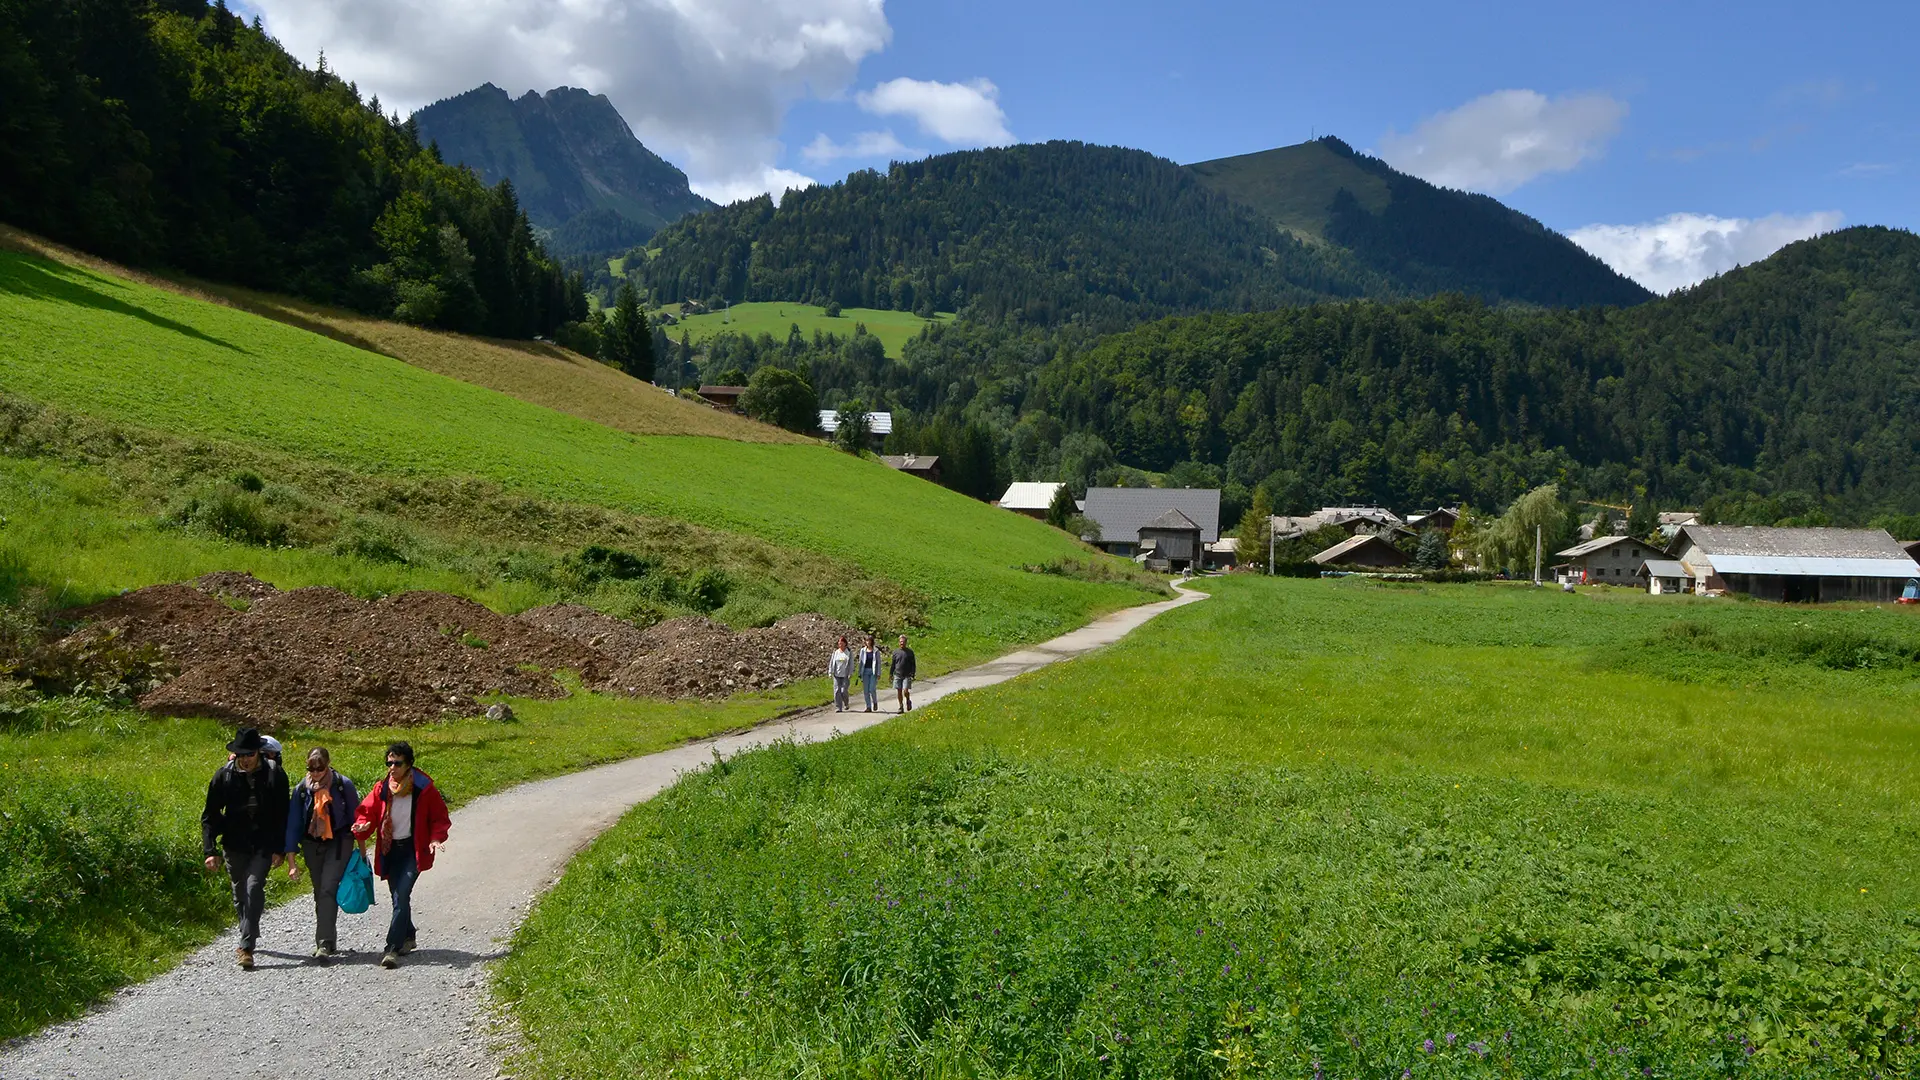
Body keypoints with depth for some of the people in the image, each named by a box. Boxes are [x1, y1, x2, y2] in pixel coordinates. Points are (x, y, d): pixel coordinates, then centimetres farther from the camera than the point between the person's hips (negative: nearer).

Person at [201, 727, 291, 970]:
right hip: (235, 845, 2)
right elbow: (210, 816, 2)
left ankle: (246, 947, -16)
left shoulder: (275, 775, -5)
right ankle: (248, 938, 32)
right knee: (240, 894, 12)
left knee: (254, 887, -18)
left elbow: (283, 814, 0)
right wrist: (210, 850, -6)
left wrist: (280, 849, -4)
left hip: (264, 845, -2)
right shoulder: (224, 776, -4)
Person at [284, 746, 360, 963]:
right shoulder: (301, 789, -3)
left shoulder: (343, 785, -10)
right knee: (320, 893, 12)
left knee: (328, 890, -17)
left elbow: (356, 815, 0)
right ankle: (327, 941, 24)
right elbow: (293, 823, 0)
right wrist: (291, 859, -3)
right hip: (312, 845, 4)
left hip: (338, 842, -4)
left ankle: (324, 944, -19)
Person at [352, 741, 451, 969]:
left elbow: (440, 817, 1)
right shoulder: (382, 789, 2)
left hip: (413, 850, -5)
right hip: (390, 850, 5)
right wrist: (362, 826, -16)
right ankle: (408, 937, 36)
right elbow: (367, 811, 7)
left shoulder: (424, 788, -7)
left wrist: (436, 838, -16)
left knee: (401, 896, -17)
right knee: (398, 897, 14)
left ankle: (393, 948, -17)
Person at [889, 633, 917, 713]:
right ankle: (900, 707, 13)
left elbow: (913, 664, 4)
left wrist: (913, 675, -4)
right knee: (898, 691, 2)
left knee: (905, 691, -12)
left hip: (906, 676, -2)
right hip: (897, 675, 2)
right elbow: (892, 664, 13)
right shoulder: (895, 652, 8)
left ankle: (908, 701, 18)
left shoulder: (910, 652, 3)